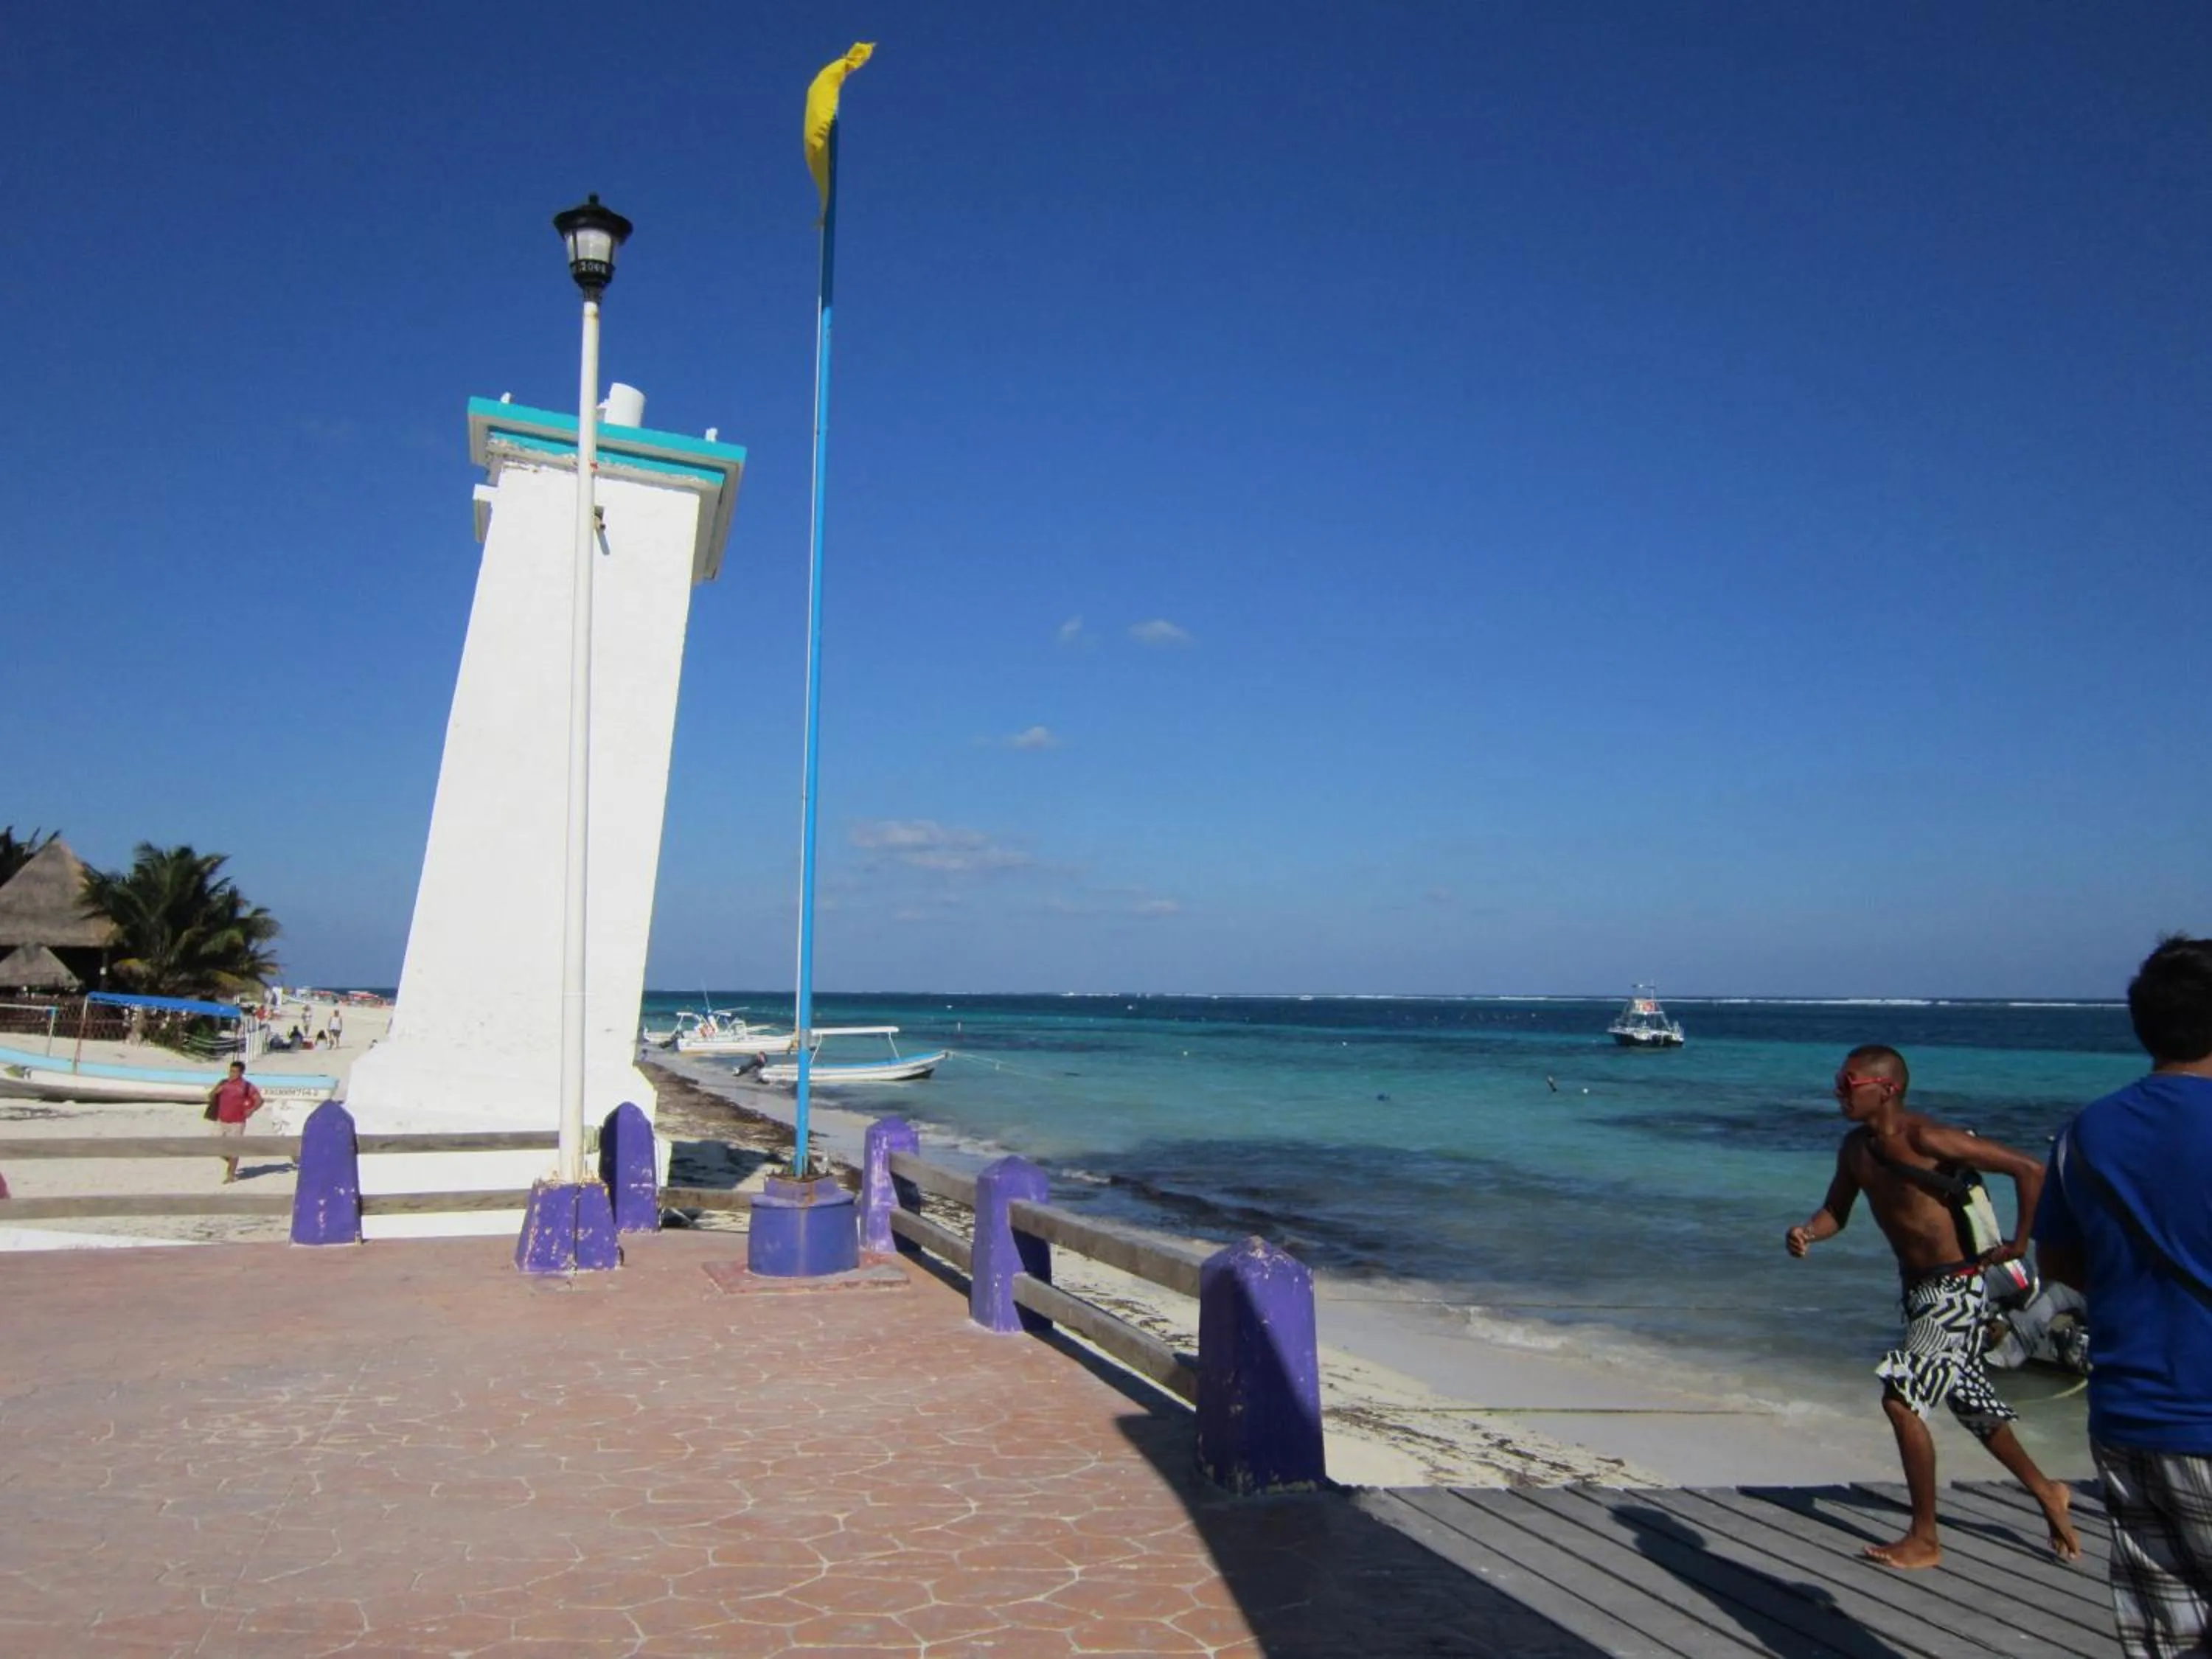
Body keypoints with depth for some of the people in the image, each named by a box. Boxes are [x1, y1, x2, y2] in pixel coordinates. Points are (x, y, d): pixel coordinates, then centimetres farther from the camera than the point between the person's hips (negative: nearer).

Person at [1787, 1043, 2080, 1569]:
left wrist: (2020, 1243, -17)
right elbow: (1836, 1212, 10)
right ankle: (2046, 1492, 45)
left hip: (1954, 1288, -9)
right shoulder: (1856, 1147, 2)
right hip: (1918, 1288, 9)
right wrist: (1805, 1234, -11)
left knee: (1901, 1398, -11)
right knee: (1969, 1400, 22)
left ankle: (1924, 1541, 2)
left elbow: (2029, 1169, -22)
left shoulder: (1926, 1139, -24)